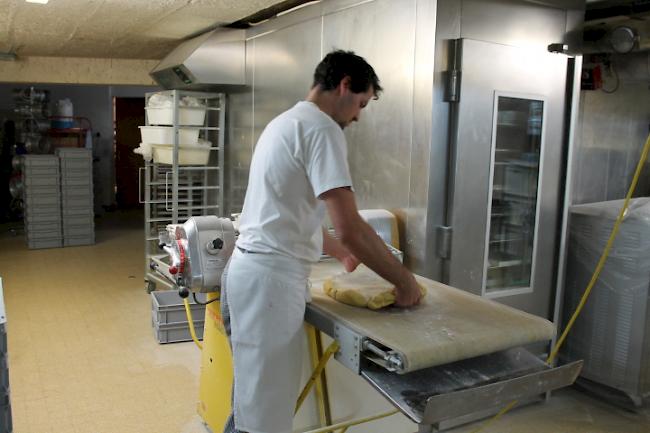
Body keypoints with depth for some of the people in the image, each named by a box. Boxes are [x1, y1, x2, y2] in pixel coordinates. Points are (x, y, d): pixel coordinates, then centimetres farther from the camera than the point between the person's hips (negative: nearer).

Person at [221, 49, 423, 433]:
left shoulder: (287, 122, 19)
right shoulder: (320, 127, -12)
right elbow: (350, 227, -20)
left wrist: (342, 253, 34)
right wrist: (404, 281, -8)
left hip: (251, 271, 10)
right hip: (270, 279, -10)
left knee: (254, 399, 19)